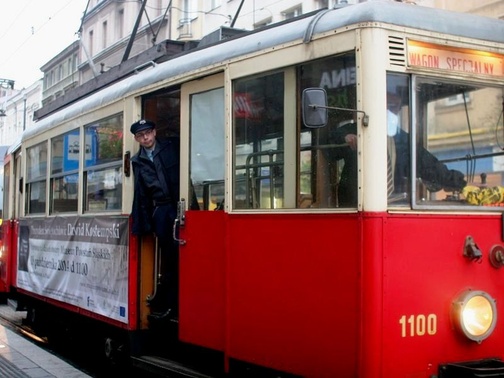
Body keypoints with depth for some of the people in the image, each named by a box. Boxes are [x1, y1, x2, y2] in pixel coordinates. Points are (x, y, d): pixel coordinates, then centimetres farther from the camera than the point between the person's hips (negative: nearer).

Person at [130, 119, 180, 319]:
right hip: (160, 210, 2)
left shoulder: (172, 147, 5)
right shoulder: (137, 161, 14)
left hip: (178, 206, -2)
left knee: (178, 254, -8)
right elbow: (141, 193, 14)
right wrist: (142, 223, 8)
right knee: (168, 257, 1)